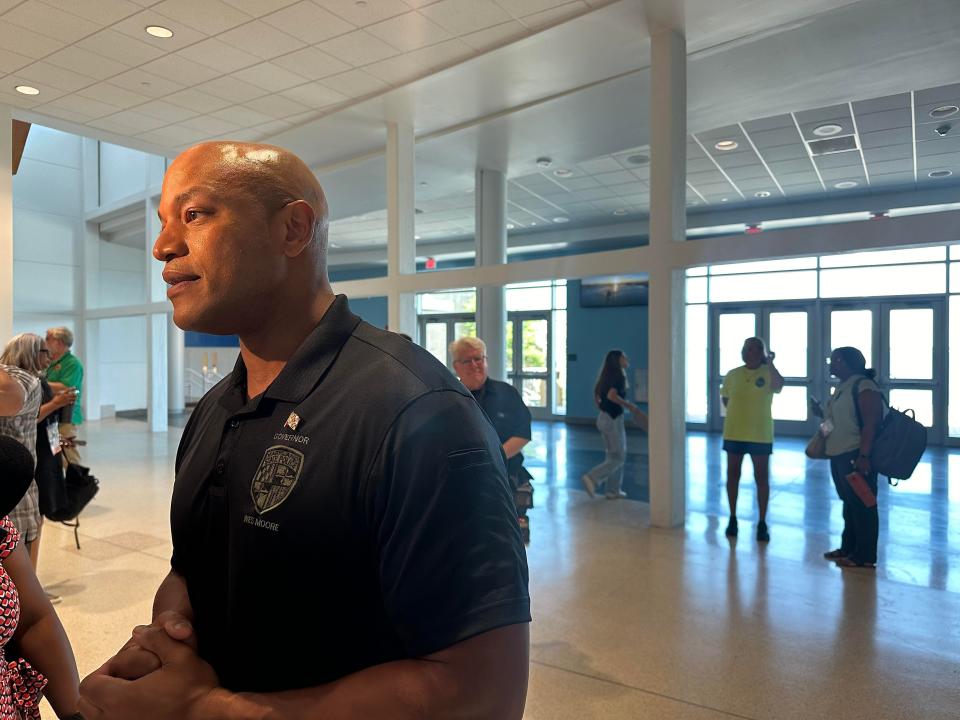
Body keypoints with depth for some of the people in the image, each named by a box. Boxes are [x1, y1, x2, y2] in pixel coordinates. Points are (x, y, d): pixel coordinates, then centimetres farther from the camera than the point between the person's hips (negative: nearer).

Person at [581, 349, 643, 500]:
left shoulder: (608, 376, 11)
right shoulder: (619, 375, -14)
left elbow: (596, 395, 17)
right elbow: (611, 395, -28)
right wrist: (630, 406, -20)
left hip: (603, 417, 9)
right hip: (613, 419, -9)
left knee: (612, 455, 15)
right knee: (617, 458, -1)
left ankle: (613, 490, 18)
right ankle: (592, 478, -8)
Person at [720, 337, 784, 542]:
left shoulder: (768, 373, -5)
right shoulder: (732, 375, 3)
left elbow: (778, 385, -28)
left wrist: (769, 363, -24)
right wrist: (738, 412, 4)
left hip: (760, 434, -2)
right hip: (734, 433, 3)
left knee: (761, 478, 4)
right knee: (732, 475, 9)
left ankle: (762, 523, 14)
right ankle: (733, 519, 22)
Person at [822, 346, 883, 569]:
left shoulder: (864, 387, -15)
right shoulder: (842, 388, 15)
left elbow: (871, 424, -22)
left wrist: (864, 456, -27)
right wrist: (822, 414, 15)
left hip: (856, 456, -10)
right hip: (840, 455, 10)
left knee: (862, 505, -2)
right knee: (849, 504, 17)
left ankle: (865, 556, 6)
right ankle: (848, 548, 27)